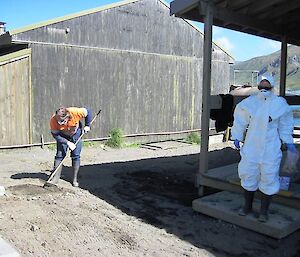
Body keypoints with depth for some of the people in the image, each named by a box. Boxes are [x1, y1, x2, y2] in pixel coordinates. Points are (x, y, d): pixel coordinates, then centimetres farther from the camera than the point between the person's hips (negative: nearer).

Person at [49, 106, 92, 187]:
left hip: (76, 133, 0)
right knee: (59, 155, -6)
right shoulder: (53, 120, -32)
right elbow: (55, 135, -23)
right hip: (63, 136, 1)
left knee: (76, 156, -3)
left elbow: (87, 112, -18)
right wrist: (68, 143, -29)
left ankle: (75, 179, 5)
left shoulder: (75, 112, -37)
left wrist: (87, 126, -12)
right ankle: (56, 178, 3)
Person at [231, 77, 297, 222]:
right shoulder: (249, 103, -2)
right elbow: (240, 121, 9)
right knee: (248, 175, 11)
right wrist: (237, 137, 9)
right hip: (251, 147, 2)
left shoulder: (279, 104, -3)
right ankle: (247, 206, 31)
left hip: (270, 149, -1)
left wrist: (288, 142, 13)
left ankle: (264, 211, 20)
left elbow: (285, 124, 10)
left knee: (268, 178, 3)